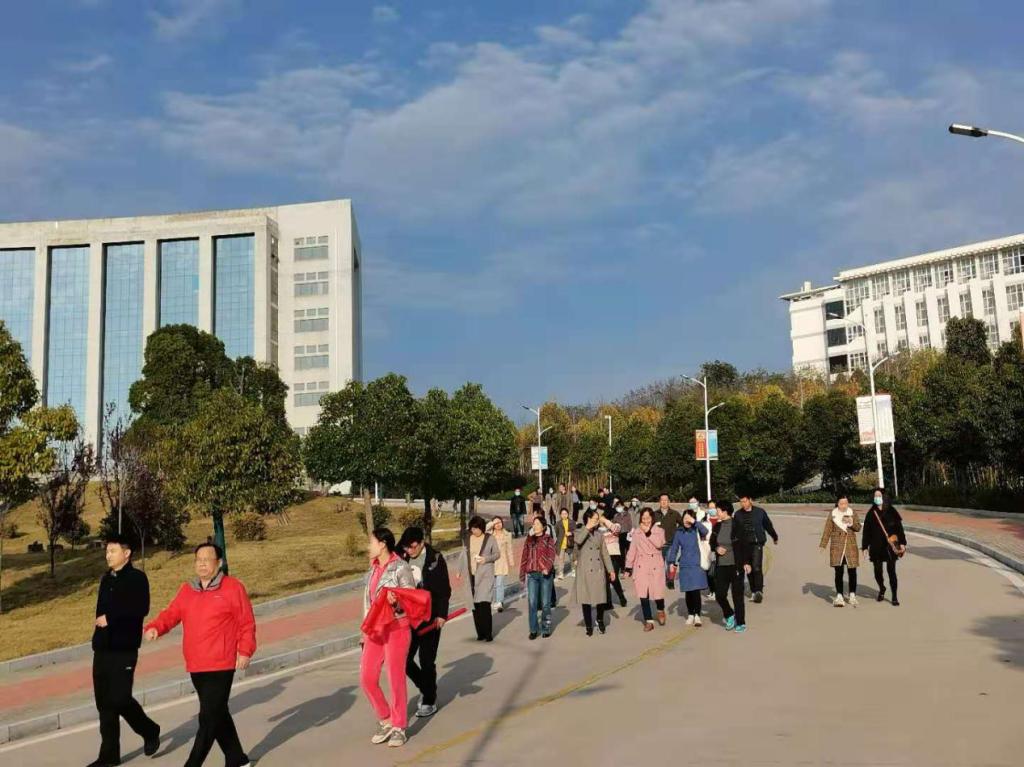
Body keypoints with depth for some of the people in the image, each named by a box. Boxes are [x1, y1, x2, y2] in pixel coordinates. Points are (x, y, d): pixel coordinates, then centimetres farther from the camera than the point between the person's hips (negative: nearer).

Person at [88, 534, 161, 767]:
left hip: (124, 649, -7)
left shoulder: (137, 578, -8)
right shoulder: (106, 579, 15)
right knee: (104, 702, 7)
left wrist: (110, 618, -17)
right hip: (102, 648, 7)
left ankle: (150, 731, 17)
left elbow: (140, 608, -19)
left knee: (119, 699, -8)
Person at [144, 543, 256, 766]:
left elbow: (247, 623, -6)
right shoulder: (186, 590, 11)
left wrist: (245, 651, -13)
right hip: (195, 667, 6)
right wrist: (155, 627, -15)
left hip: (220, 667, -6)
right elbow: (172, 613, 4)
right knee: (218, 715, 17)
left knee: (209, 718, -7)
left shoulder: (233, 587, -6)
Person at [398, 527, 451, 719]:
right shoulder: (403, 559, 2)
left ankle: (429, 701, 16)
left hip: (430, 617, -4)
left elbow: (444, 589, -8)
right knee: (405, 659, 4)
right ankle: (426, 688, 28)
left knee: (426, 660, 1)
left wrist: (441, 614, -14)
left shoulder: (435, 559, -8)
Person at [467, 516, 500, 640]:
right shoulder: (468, 538, 6)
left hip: (485, 575, -3)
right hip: (472, 575, 3)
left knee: (484, 603, -12)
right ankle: (480, 633, 13)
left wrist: (486, 559, -13)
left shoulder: (490, 539, -1)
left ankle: (488, 634, -4)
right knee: (475, 605, 4)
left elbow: (497, 554, 5)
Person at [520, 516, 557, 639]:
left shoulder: (548, 539, 3)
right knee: (532, 603, -2)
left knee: (545, 603, 3)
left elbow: (551, 555, -7)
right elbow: (525, 556, 15)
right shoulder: (529, 540, 13)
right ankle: (533, 630, 5)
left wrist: (547, 568, -22)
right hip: (532, 574, 3)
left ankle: (546, 628, 14)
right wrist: (523, 573, 11)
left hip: (545, 574, -3)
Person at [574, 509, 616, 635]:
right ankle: (589, 626, 14)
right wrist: (587, 528, -15)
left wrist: (610, 569, 8)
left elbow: (605, 553, 14)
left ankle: (600, 621, 26)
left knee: (601, 598, 2)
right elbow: (577, 540, -24)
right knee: (586, 600, 1)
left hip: (599, 571, 3)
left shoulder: (599, 535, 13)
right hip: (585, 572, -3)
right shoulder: (579, 532, 1)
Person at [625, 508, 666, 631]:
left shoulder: (659, 531, 4)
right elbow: (632, 550, 9)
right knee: (643, 595, -4)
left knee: (657, 593, -4)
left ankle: (661, 611, 29)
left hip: (656, 567, -1)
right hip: (641, 568, 1)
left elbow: (659, 544, -15)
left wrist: (648, 532, -15)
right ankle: (649, 621, 7)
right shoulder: (636, 532, 8)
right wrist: (628, 567, 6)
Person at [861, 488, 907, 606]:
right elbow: (866, 530, 4)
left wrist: (902, 543, -3)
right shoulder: (871, 513, 3)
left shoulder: (891, 512, 1)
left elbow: (899, 527, 3)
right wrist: (865, 546, 2)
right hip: (876, 547, 2)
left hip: (890, 546, -2)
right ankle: (882, 589, 35)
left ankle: (894, 597, 4)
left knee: (891, 571, -5)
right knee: (878, 571, 6)